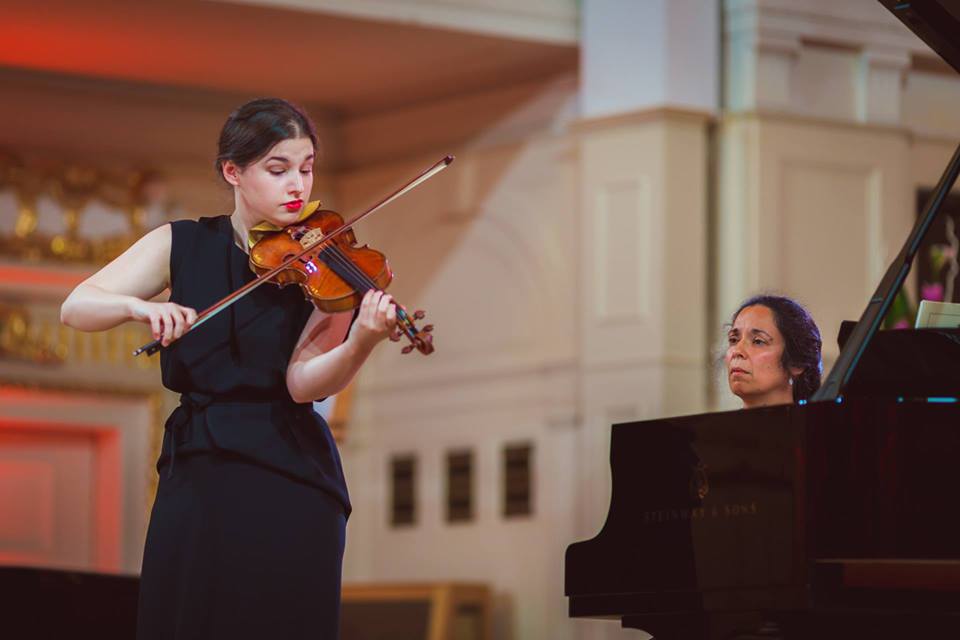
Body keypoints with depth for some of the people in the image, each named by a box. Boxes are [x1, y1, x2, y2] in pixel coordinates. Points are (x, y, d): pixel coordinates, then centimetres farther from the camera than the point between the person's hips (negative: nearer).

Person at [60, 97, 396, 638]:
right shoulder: (183, 246, 6)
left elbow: (303, 383, -12)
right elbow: (77, 308, -1)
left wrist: (361, 343, -32)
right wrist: (139, 307, -21)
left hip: (290, 484, -2)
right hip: (194, 478, 2)